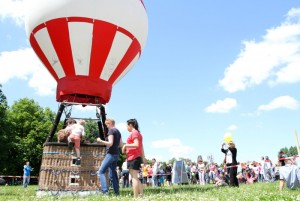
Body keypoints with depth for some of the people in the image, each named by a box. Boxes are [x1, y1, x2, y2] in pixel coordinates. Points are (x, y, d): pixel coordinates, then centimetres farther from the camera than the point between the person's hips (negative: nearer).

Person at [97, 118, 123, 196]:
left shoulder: (111, 131, -10)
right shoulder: (118, 131, 16)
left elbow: (110, 143, -19)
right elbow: (121, 144, 18)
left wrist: (100, 141, -10)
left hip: (111, 154, -9)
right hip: (116, 154, 9)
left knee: (101, 172, -8)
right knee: (112, 174, 13)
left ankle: (105, 191, -19)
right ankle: (117, 192, 11)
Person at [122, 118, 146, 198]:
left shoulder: (134, 133, -9)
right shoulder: (138, 133, 20)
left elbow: (136, 145, -22)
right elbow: (141, 147, 20)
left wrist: (125, 145, -12)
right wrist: (143, 158, 20)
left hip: (133, 157, -10)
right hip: (137, 157, 10)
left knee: (134, 177, -8)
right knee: (135, 177, 13)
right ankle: (142, 195, 12)